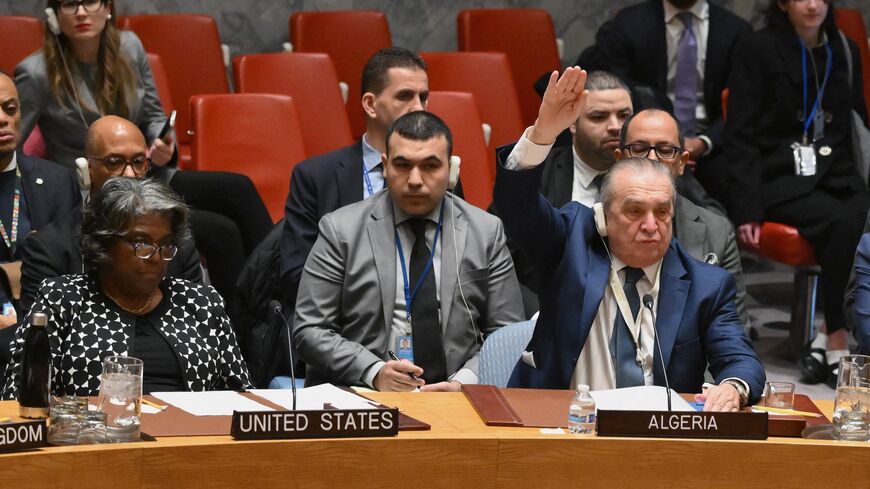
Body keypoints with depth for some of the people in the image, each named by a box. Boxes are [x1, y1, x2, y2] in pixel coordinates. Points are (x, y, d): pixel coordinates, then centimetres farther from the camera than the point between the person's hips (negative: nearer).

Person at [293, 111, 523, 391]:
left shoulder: (487, 232, 9)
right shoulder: (340, 230, 4)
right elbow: (309, 331, 1)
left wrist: (463, 382, -12)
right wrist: (374, 372, -14)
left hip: (456, 401, 2)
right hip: (359, 397, -2)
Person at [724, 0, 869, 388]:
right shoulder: (757, 49, 2)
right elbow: (740, 137, -2)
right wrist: (747, 210, -12)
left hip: (835, 174, 4)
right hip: (780, 176, -4)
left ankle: (827, 339, -25)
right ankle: (837, 342, -25)